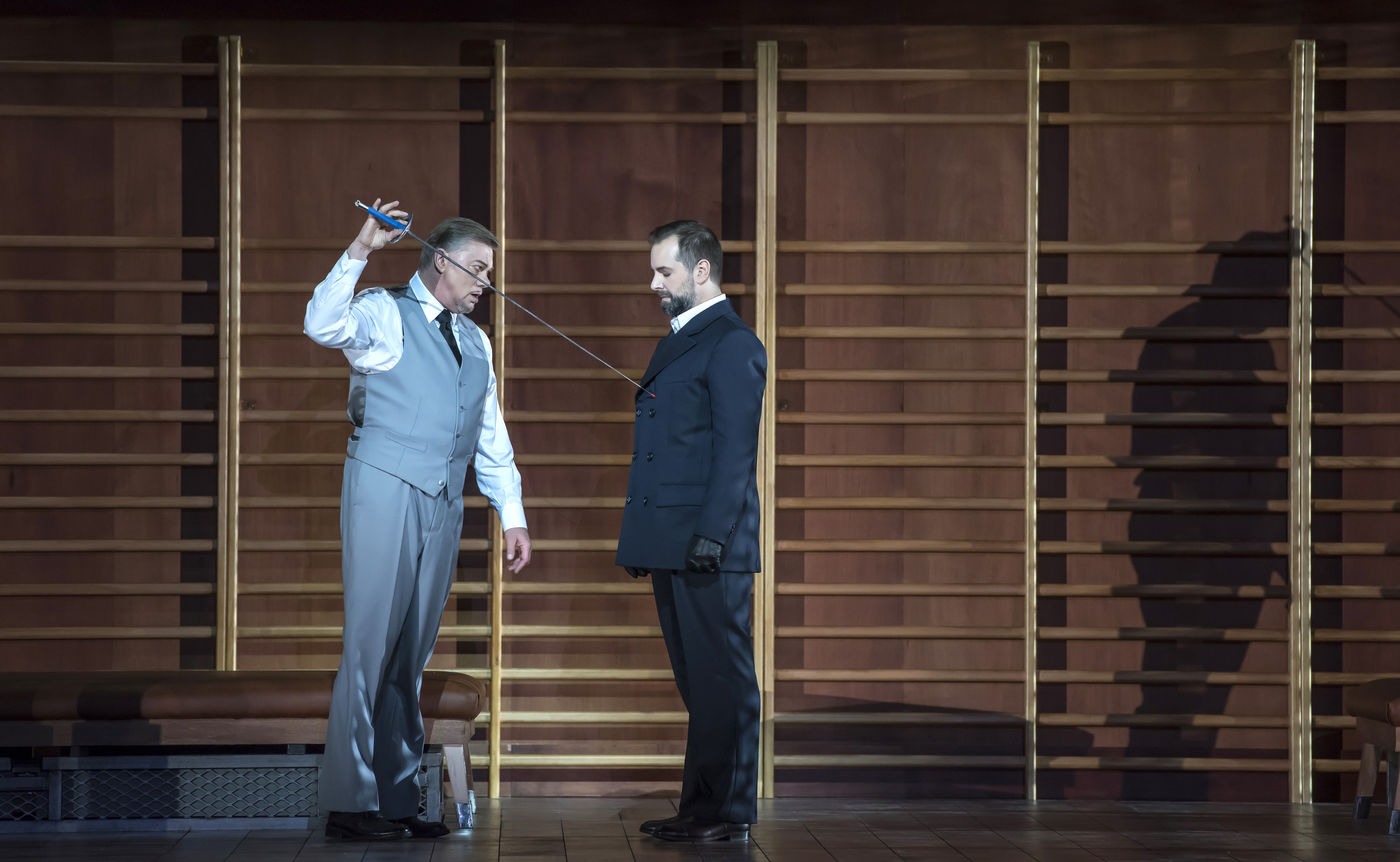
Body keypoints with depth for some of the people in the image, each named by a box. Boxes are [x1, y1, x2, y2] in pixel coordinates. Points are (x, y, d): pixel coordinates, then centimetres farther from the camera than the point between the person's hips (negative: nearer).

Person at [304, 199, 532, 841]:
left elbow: (491, 436, 24)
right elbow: (324, 325, -21)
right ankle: (349, 803, -8)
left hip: (443, 504, 6)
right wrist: (360, 250, -28)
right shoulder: (384, 313, 1)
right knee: (371, 645, -9)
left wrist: (512, 514, 18)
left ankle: (397, 798, 11)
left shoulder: (475, 341, 22)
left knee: (413, 655, 8)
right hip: (385, 492, -6)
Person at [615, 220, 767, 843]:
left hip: (711, 547, -9)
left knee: (723, 678, -5)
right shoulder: (674, 345, 21)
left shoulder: (733, 344, -9)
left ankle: (730, 814, -2)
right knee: (696, 680, 11)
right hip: (671, 545, 9)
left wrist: (712, 534, -21)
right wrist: (641, 540, 17)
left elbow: (735, 448, -15)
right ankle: (700, 808, 15)